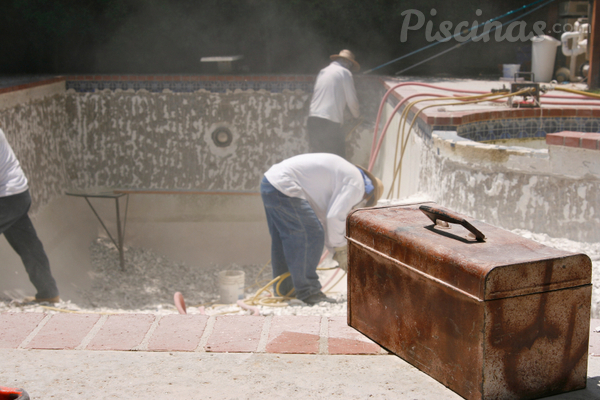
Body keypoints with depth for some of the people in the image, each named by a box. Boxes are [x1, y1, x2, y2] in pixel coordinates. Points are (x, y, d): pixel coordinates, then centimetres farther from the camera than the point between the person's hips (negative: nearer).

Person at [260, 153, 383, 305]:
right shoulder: (356, 184, -6)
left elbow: (322, 215, 24)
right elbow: (335, 217, -14)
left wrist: (338, 249, 22)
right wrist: (341, 250, -1)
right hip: (284, 188, -11)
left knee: (281, 240, 20)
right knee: (312, 236, -7)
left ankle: (285, 290, 31)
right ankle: (307, 292, -1)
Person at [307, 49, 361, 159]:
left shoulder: (322, 72, 22)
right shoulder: (344, 72, 3)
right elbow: (352, 100, 3)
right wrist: (357, 114, 22)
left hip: (312, 120, 7)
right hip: (330, 122, -7)